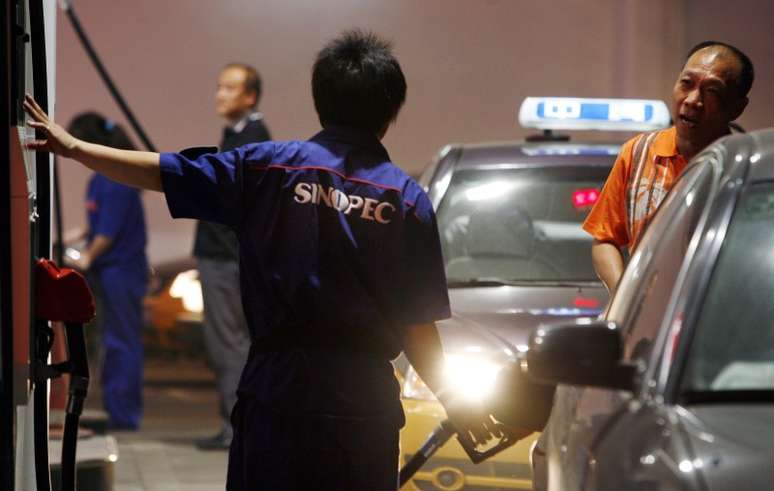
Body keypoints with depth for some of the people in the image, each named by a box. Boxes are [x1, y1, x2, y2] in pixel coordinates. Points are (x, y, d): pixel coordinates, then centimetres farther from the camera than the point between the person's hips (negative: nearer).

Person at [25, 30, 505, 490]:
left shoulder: (271, 166, 0)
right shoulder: (408, 198, -1)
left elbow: (164, 172, 0)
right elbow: (417, 323, -2)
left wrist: (73, 148, 10)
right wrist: (452, 399, 10)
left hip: (276, 388, 0)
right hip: (365, 395, 0)